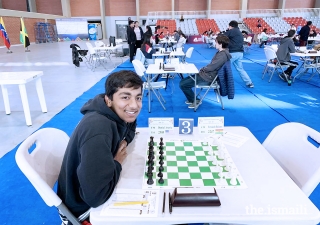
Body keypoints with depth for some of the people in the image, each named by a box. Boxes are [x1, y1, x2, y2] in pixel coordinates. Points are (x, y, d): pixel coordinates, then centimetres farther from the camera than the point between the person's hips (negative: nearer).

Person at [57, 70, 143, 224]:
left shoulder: (115, 115, -10)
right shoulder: (97, 129, -35)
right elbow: (96, 196, -38)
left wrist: (123, 143, -10)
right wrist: (117, 162, -22)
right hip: (85, 207, -7)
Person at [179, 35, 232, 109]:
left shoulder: (222, 55, -23)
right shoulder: (221, 52, 9)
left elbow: (211, 67, -23)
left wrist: (202, 69, -4)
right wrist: (203, 69, 3)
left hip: (207, 78, -11)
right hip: (206, 74, 11)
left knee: (183, 84, -11)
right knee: (183, 81, 12)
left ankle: (195, 101, 5)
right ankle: (192, 99, 21)